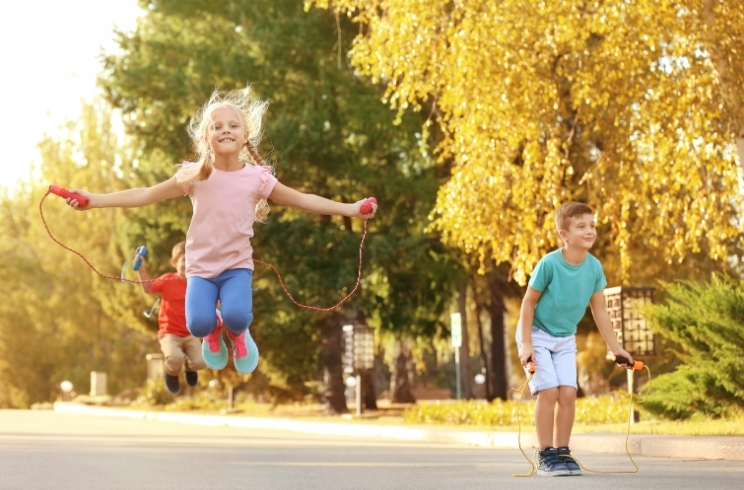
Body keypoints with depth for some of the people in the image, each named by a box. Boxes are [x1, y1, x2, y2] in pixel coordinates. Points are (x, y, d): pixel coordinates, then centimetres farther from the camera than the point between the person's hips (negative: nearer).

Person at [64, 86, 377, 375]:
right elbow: (145, 195, -6)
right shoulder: (194, 175, -8)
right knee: (198, 323, -24)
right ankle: (213, 334, 17)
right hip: (201, 266, 0)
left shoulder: (257, 178, -5)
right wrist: (94, 200, -13)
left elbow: (303, 200, 2)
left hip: (237, 265, 0)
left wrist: (350, 209, -3)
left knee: (236, 315, -29)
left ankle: (237, 333, 12)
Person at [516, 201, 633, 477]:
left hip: (565, 339, 5)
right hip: (537, 334, -5)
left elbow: (599, 311, 1)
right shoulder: (549, 264, -24)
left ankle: (562, 452, 7)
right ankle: (546, 455, -7)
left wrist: (615, 348, 3)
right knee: (549, 391, -13)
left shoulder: (594, 267, -9)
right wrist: (526, 344, -18)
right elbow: (529, 302, -15)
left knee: (568, 393, -4)